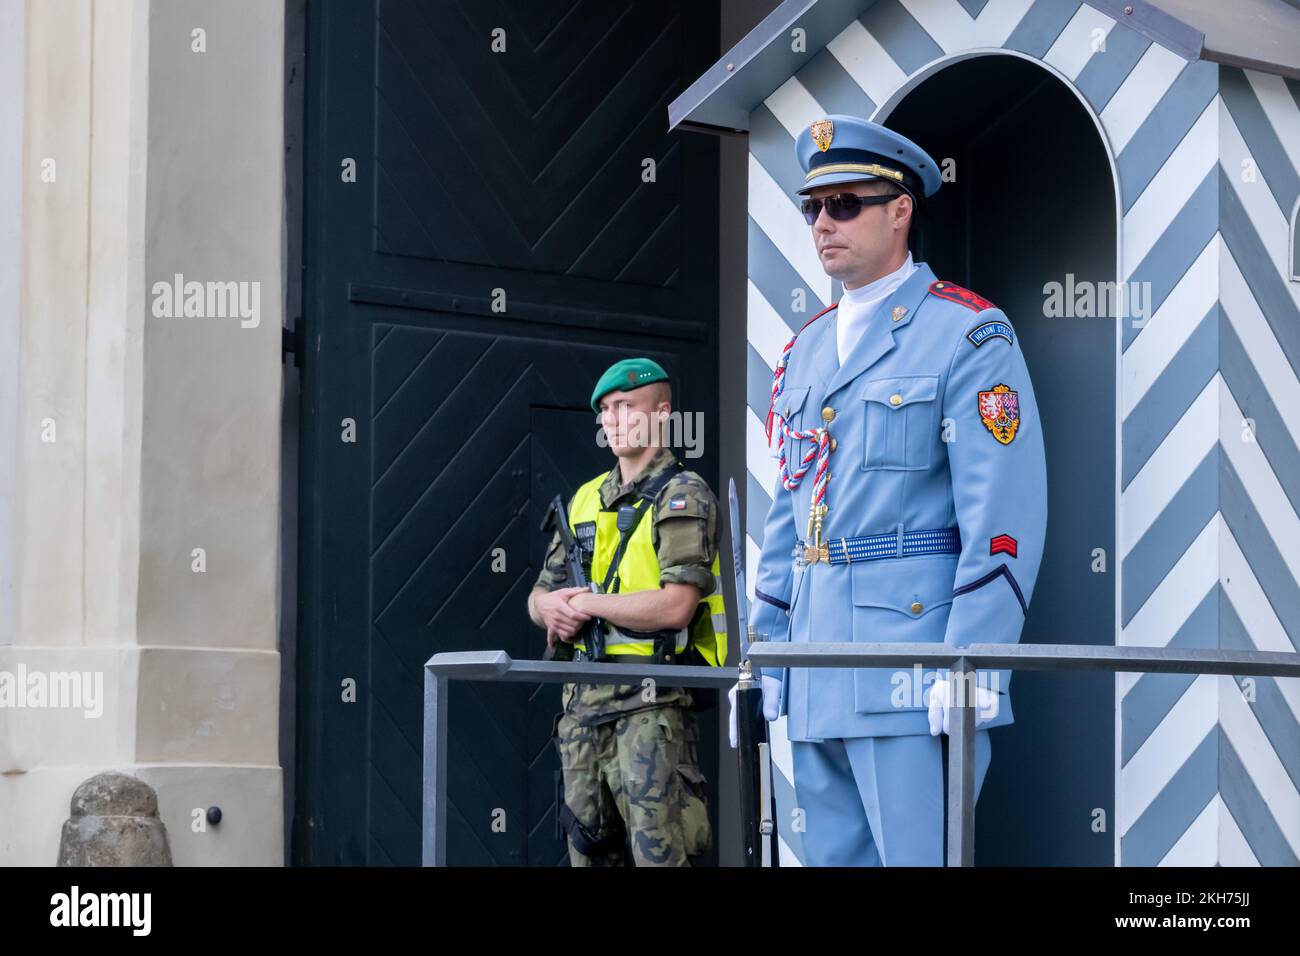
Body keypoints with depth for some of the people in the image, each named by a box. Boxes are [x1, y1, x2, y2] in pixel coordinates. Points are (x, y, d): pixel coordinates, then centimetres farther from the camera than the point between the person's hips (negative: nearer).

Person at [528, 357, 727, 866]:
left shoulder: (683, 496, -5)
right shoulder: (587, 499, 18)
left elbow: (675, 607, -17)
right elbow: (539, 596, 22)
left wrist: (588, 603, -8)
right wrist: (550, 606, -3)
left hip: (649, 702, -7)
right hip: (583, 697, 8)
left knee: (658, 851, -12)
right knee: (589, 849, 9)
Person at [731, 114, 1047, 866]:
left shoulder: (969, 334, -5)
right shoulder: (807, 347, 17)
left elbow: (1005, 515, -13)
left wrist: (970, 665, -19)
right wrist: (768, 646, 14)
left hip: (915, 660, -7)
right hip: (819, 676, 7)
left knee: (918, 854, -7)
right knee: (832, 856, 10)